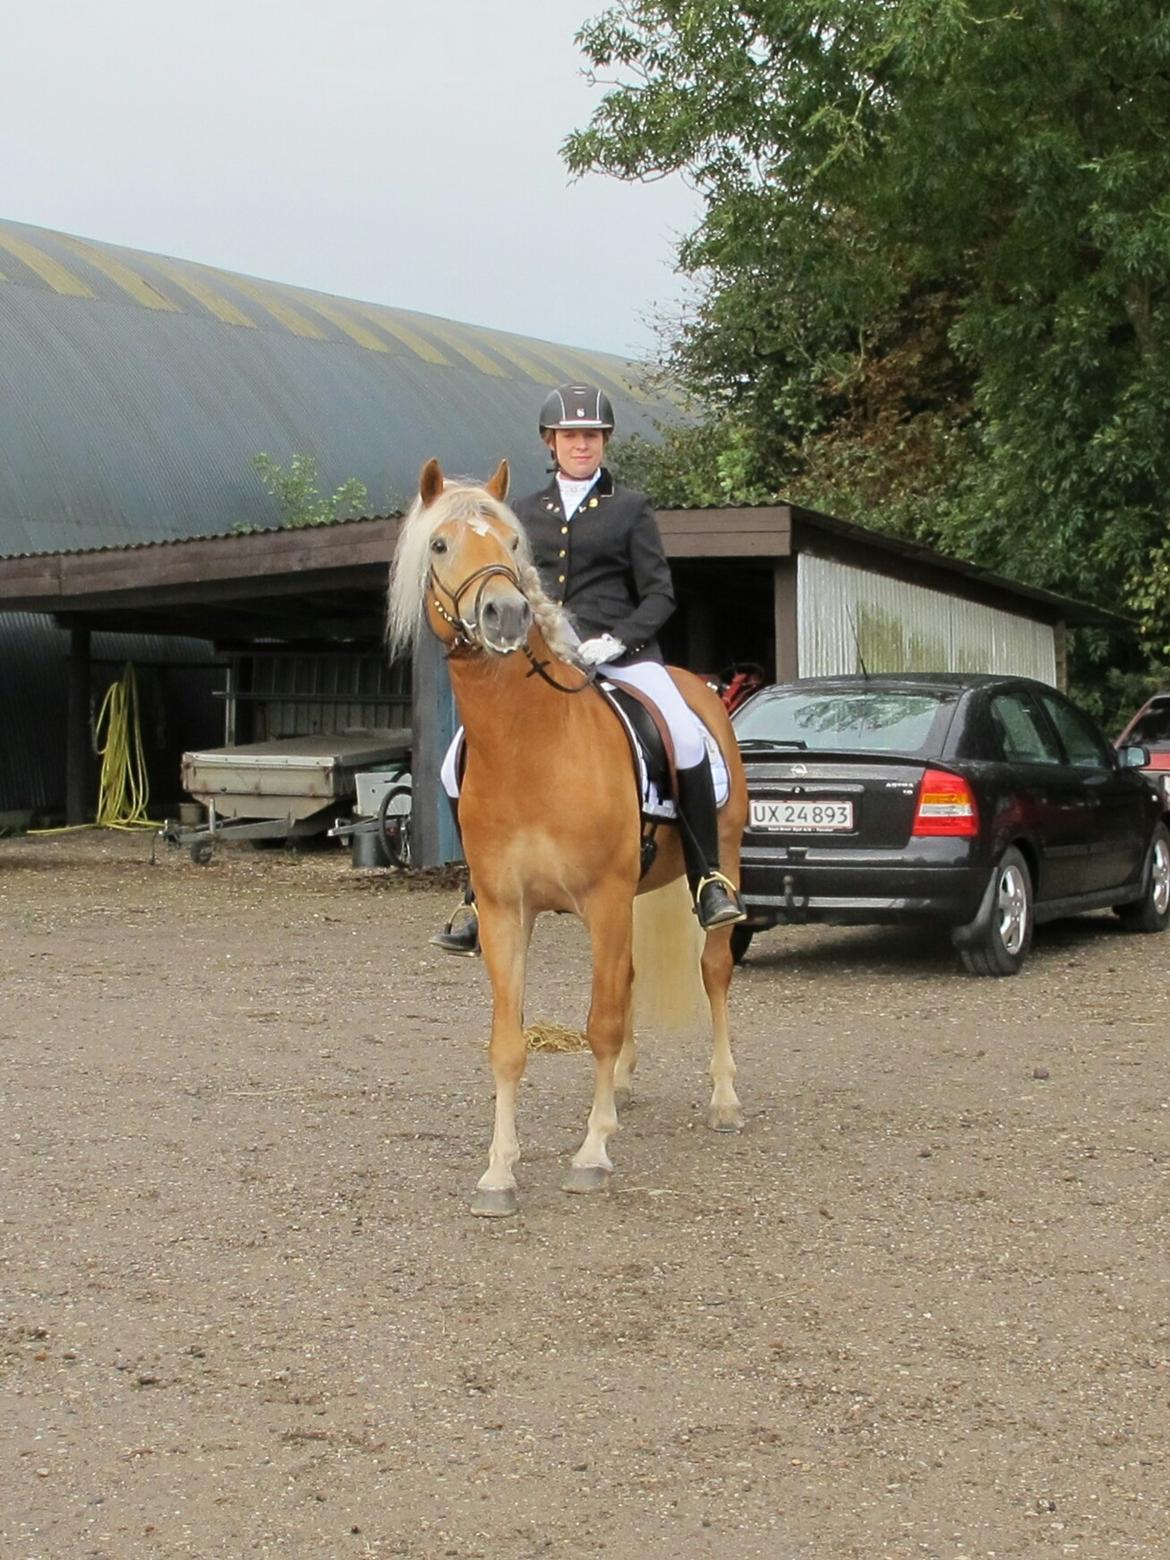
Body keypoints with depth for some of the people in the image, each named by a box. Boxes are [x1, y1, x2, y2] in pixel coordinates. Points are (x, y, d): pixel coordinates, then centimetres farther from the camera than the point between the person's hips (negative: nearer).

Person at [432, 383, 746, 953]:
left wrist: (616, 640, -13)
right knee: (460, 766, -9)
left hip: (620, 655, -3)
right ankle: (481, 895, 7)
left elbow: (660, 595, 3)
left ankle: (709, 880, -15)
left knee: (687, 742, -29)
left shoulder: (630, 509, 8)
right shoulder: (523, 513, 16)